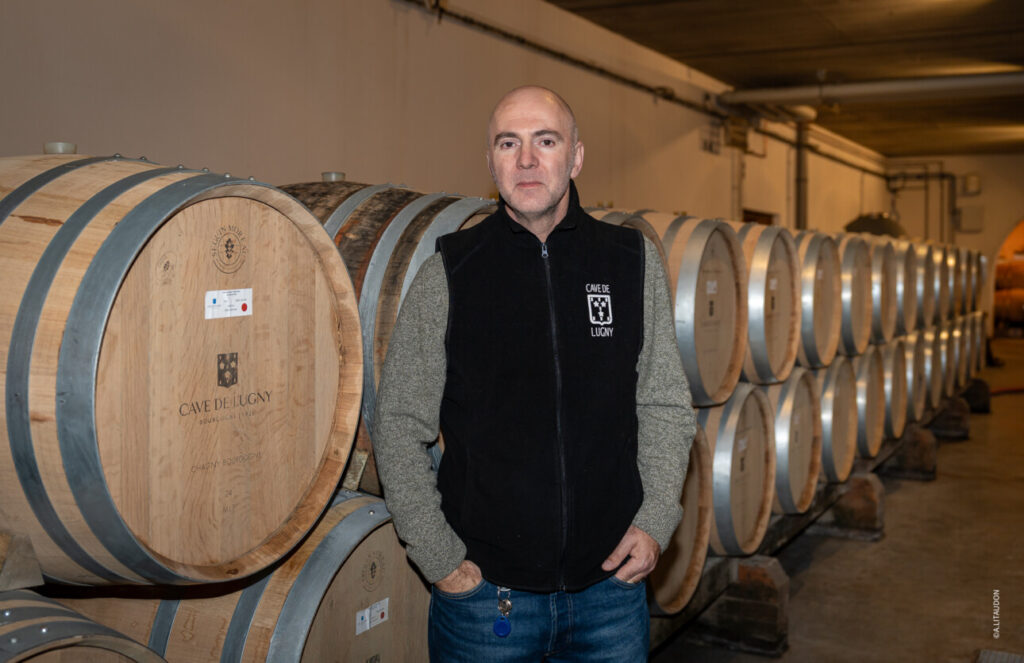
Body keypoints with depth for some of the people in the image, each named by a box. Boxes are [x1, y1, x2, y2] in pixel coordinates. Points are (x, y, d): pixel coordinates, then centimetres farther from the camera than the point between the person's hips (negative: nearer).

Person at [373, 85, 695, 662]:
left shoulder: (634, 262, 2)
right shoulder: (450, 274, -4)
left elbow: (665, 405, 9)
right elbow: (400, 426, -1)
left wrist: (656, 520, -2)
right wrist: (440, 559, -6)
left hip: (611, 582, 2)